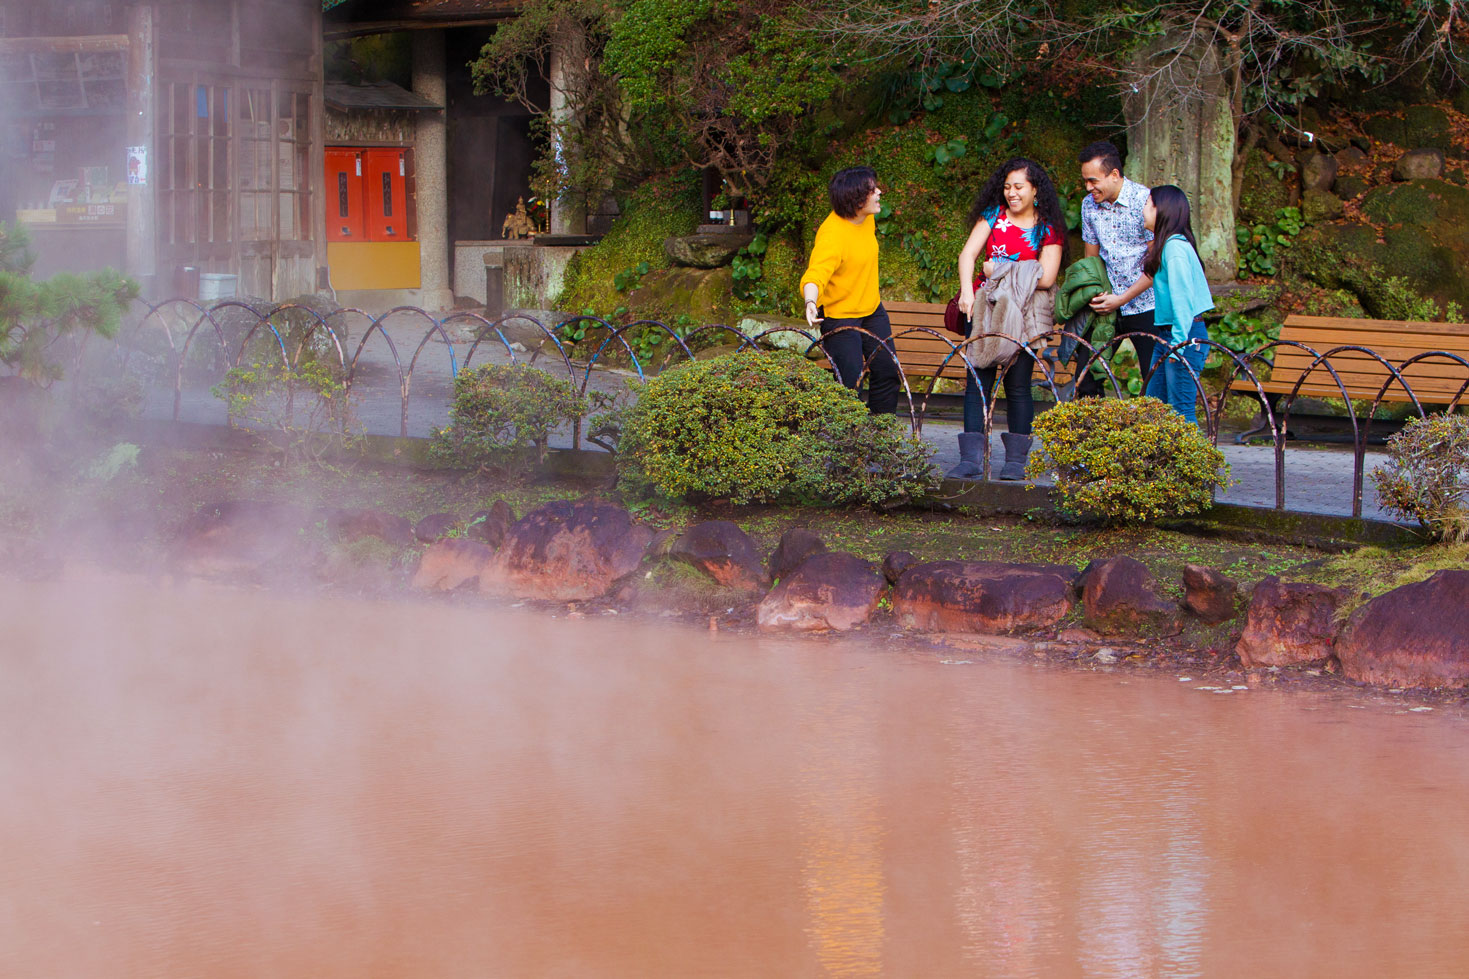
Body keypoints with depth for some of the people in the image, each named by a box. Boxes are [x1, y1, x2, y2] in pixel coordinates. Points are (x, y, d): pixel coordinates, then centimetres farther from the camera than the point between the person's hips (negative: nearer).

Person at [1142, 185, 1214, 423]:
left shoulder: (1175, 247, -15)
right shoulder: (1165, 244, 15)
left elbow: (1182, 297, -20)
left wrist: (1178, 342, -21)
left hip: (1186, 335, -10)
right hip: (1169, 333, 10)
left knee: (1181, 408, -8)